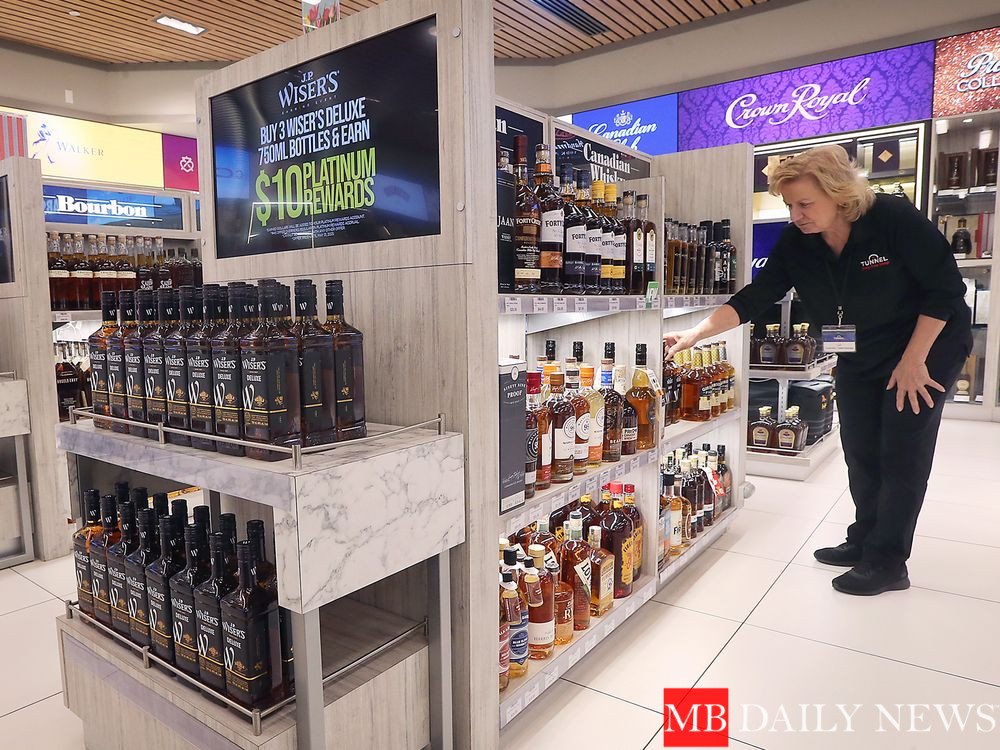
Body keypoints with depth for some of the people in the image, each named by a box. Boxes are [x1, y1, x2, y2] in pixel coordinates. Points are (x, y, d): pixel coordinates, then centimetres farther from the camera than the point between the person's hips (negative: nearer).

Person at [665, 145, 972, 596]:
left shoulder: (895, 219, -26)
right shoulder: (795, 244, -13)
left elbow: (945, 288, -20)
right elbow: (755, 298, -15)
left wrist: (913, 360, -20)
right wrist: (696, 334, -26)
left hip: (926, 348, -5)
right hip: (858, 357, 5)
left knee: (902, 455, -3)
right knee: (861, 452, 8)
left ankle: (887, 562, 8)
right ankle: (864, 541, 25)